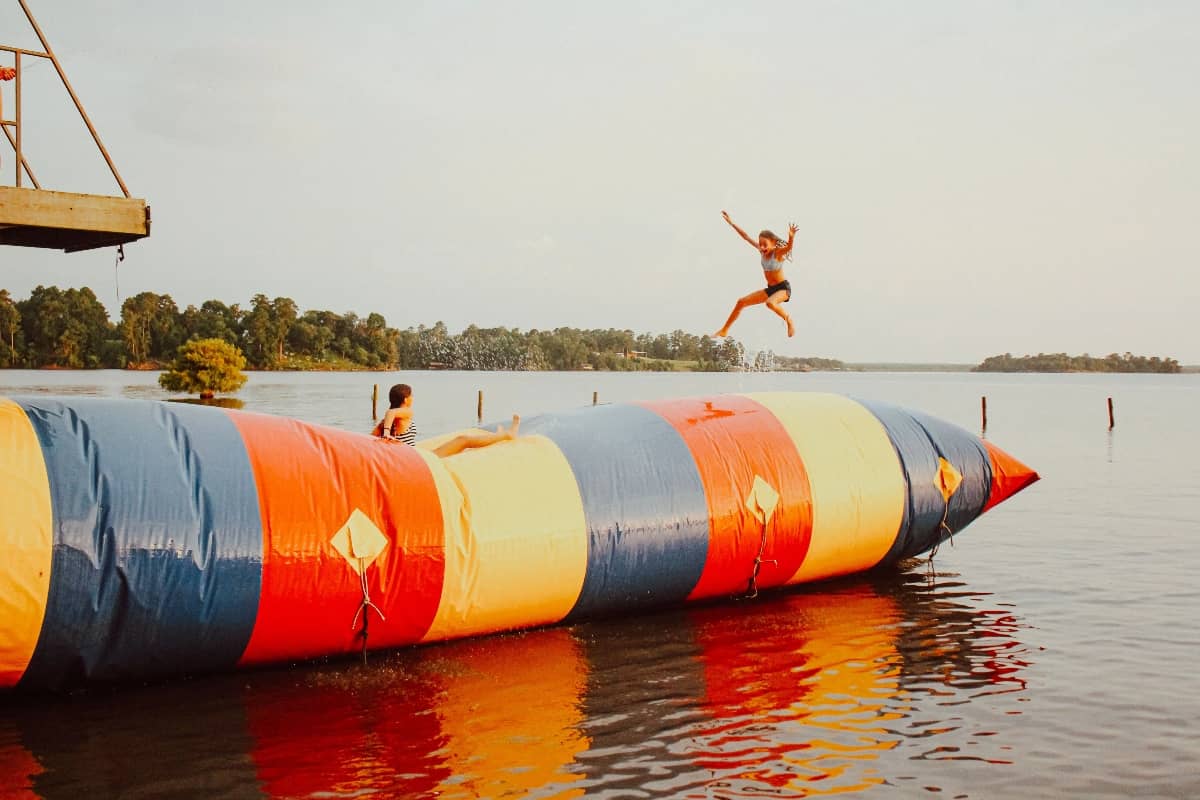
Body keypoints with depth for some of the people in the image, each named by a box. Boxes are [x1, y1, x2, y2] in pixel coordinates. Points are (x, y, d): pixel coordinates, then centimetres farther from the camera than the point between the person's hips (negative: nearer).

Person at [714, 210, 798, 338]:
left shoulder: (778, 252, -20)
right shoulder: (762, 251, -3)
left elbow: (788, 247, -42)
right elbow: (746, 236, 0)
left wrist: (791, 237, -63)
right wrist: (731, 222, 0)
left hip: (783, 288, -8)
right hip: (770, 288, 8)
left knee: (770, 303, -39)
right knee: (741, 302, 6)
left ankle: (789, 321, -13)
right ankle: (724, 330, 17)